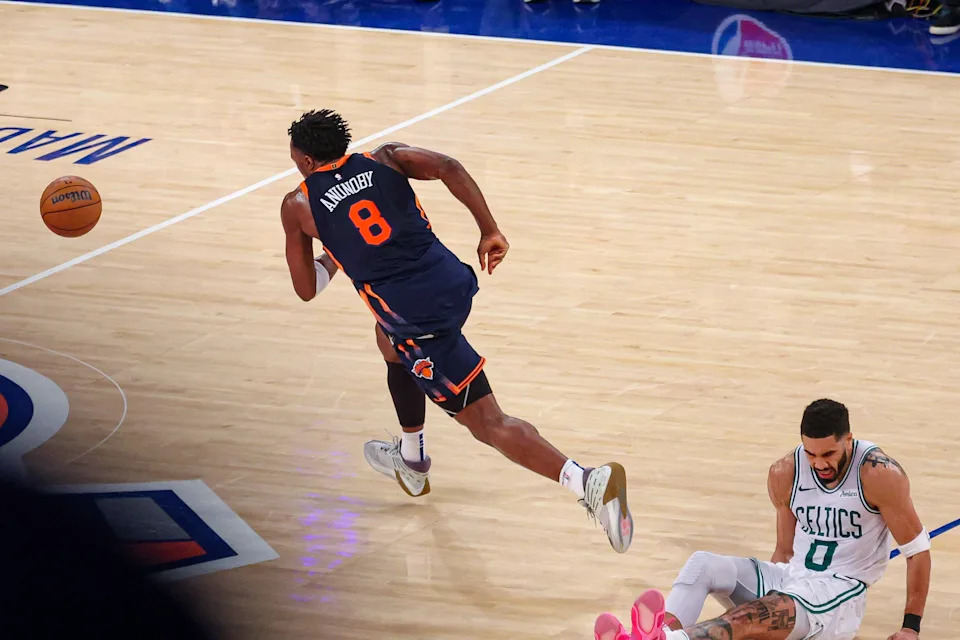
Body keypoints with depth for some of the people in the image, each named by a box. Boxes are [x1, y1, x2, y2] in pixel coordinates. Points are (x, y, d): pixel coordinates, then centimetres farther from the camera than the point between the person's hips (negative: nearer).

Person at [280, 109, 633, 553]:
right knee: (391, 342, 38)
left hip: (420, 320, -6)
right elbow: (448, 168, -3)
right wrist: (490, 232, 1)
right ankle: (412, 460, 53)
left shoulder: (298, 206, 9)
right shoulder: (386, 159, 15)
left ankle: (589, 482, -25)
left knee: (487, 423, -6)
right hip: (452, 281, 6)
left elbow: (306, 289, 15)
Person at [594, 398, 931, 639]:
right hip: (793, 576, 6)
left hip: (840, 592, -6)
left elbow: (917, 549, -7)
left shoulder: (879, 474, -14)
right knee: (702, 564, -19)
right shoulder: (785, 474, 0)